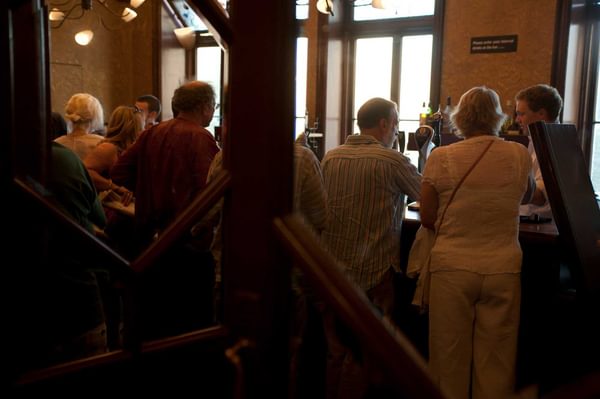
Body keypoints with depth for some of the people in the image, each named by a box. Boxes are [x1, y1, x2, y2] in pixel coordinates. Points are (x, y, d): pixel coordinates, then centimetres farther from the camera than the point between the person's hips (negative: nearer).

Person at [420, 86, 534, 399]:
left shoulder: (441, 157, -7)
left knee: (450, 359, 12)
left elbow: (427, 218, -1)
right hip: (503, 268, 1)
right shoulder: (519, 156, -3)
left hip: (451, 266, -1)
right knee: (495, 363, 13)